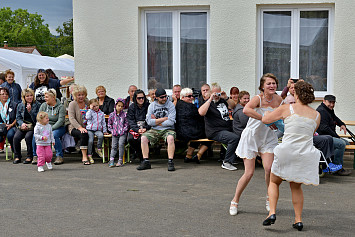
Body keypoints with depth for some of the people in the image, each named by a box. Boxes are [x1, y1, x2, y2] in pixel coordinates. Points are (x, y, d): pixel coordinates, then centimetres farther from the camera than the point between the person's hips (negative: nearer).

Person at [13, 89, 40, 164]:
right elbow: (18, 117, 12)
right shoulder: (20, 106, 13)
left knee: (28, 137, -32)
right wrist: (22, 123, -8)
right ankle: (17, 156, -7)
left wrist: (30, 110, -16)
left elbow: (37, 118, -5)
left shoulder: (37, 105, 1)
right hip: (23, 126, 4)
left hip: (33, 126, -4)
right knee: (16, 137, -23)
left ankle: (30, 157, -16)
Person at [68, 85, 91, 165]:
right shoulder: (72, 104, -1)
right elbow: (71, 119, -11)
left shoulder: (87, 102, 13)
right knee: (84, 134, -34)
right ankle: (84, 157, -30)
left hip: (86, 127, 4)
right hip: (75, 128, -4)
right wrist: (80, 128, -24)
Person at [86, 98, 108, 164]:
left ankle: (98, 149, -12)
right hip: (90, 129, -2)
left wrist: (104, 131, 14)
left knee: (101, 136, -31)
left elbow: (103, 122, 19)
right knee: (90, 141, -19)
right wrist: (91, 109, -9)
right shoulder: (90, 111, 7)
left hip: (98, 130, 2)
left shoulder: (101, 113, 15)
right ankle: (89, 155, -6)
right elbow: (88, 117, -16)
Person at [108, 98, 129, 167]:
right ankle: (111, 160, -6)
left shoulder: (124, 114, 2)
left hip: (122, 133, -2)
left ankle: (120, 160, -12)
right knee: (114, 146, -4)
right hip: (115, 133, 2)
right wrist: (112, 131, 0)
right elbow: (109, 124, 13)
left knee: (121, 144, -19)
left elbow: (126, 124, 4)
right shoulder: (112, 114, 6)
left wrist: (124, 130, -8)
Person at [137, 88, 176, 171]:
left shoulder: (170, 105, -1)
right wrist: (164, 118, -7)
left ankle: (170, 162, -29)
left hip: (167, 129, -3)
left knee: (170, 138, -35)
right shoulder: (152, 106, 7)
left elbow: (171, 122, -12)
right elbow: (149, 122, -6)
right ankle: (146, 162, -15)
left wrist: (156, 121, -5)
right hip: (155, 130, 3)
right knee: (143, 137, -22)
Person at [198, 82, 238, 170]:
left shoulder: (222, 100, 20)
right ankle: (226, 162, -18)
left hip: (228, 129, 7)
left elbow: (233, 106, 17)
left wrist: (226, 98, 2)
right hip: (215, 132, -7)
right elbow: (201, 113, -19)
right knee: (234, 138, -29)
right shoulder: (206, 102, 1)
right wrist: (210, 99, -18)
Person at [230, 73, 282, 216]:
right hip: (251, 136, -4)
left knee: (269, 168, -14)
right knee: (249, 173, -4)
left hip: (268, 138, 4)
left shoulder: (278, 99, -1)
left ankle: (270, 199, 12)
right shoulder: (258, 98, -18)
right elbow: (246, 110, -40)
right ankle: (235, 201, 16)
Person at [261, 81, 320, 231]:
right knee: (296, 186, 23)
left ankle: (272, 212, 2)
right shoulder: (316, 115, 6)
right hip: (306, 155, 3)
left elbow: (265, 119, 4)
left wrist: (268, 113, 26)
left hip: (287, 152, -3)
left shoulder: (287, 109, -3)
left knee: (274, 182, 19)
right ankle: (298, 219, 17)